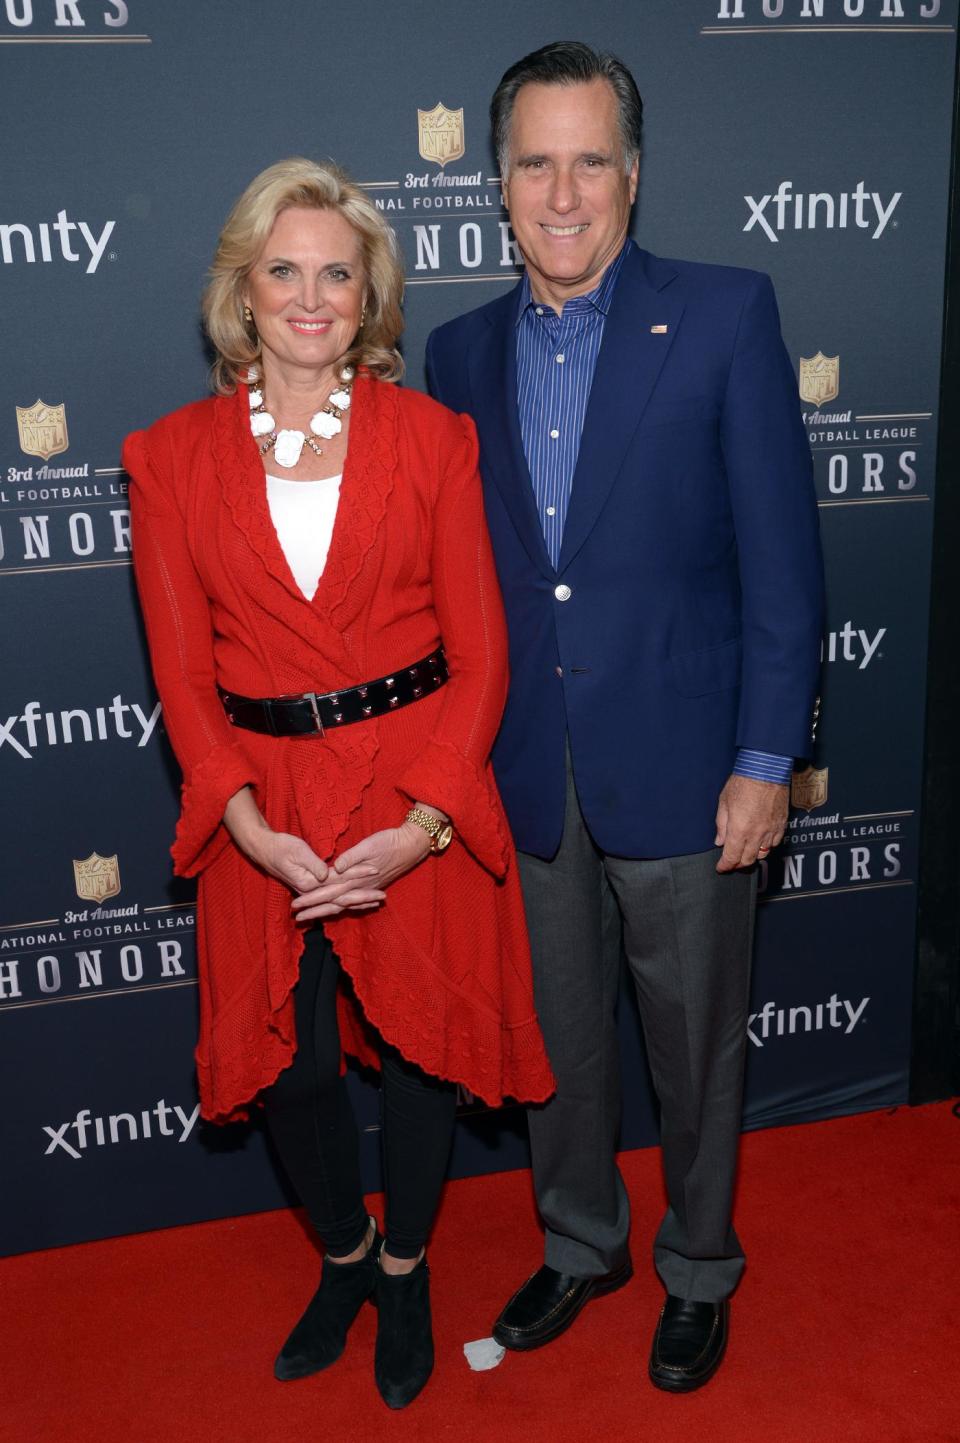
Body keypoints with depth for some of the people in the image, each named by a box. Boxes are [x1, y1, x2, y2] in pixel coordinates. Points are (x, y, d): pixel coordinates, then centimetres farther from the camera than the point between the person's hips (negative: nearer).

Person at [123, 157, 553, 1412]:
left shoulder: (432, 436, -1)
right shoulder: (173, 456, 1)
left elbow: (480, 648, -4)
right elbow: (182, 672, -1)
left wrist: (427, 818, -15)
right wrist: (246, 822, -14)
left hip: (421, 799, -1)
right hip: (263, 807, 1)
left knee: (419, 1043, 11)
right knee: (288, 1064, 11)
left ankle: (405, 1269, 41)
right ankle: (344, 1255, 43)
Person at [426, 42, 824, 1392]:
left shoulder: (726, 315, -6)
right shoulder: (462, 350, 6)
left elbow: (781, 555, -8)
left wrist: (766, 758, -11)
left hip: (680, 767, -3)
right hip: (527, 778, 4)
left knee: (696, 1045, 13)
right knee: (558, 1039, 19)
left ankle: (699, 1268, 39)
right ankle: (581, 1242, 44)